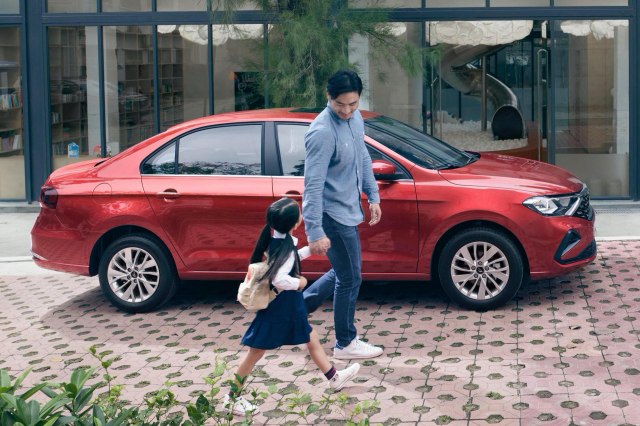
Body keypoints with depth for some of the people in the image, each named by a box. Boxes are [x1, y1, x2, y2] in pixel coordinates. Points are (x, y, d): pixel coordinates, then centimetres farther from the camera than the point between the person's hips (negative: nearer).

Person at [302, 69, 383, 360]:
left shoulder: (355, 118, 0)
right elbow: (313, 185, -28)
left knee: (342, 273, 21)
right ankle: (346, 344, 19)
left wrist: (373, 196, 17)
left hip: (349, 210, 9)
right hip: (333, 214, -9)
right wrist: (315, 232, -29)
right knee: (350, 279, 3)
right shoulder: (323, 133, -27)